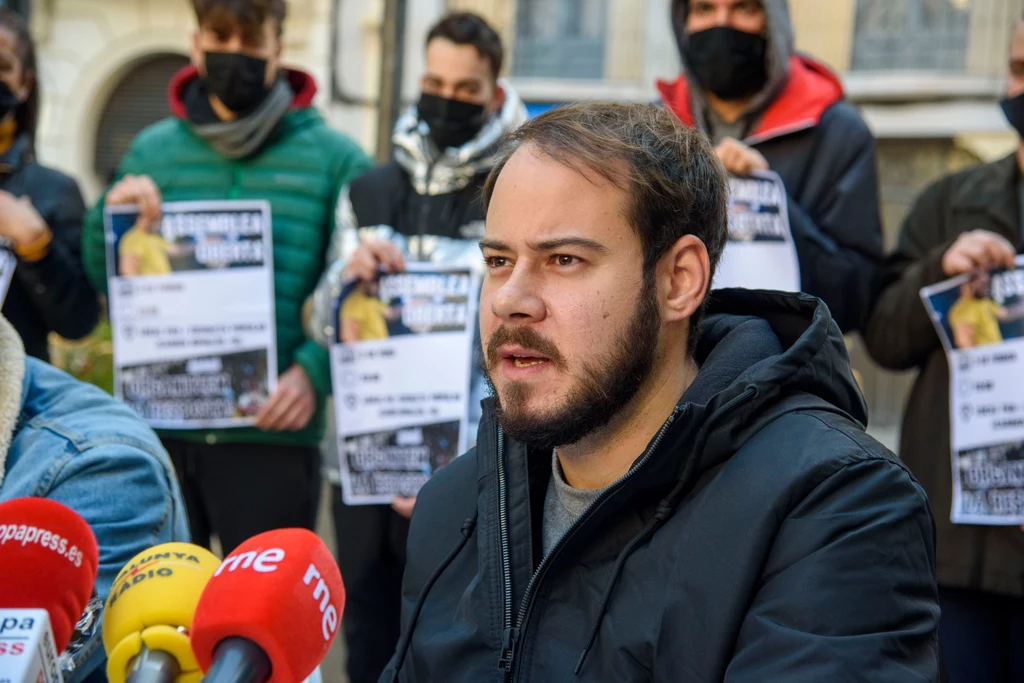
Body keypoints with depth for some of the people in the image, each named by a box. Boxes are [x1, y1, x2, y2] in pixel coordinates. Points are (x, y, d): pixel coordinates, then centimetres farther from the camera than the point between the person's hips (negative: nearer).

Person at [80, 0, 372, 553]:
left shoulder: (335, 160, 2)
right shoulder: (151, 151, 10)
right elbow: (103, 285, 14)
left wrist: (314, 369, -15)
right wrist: (109, 220, -6)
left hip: (272, 433, -3)